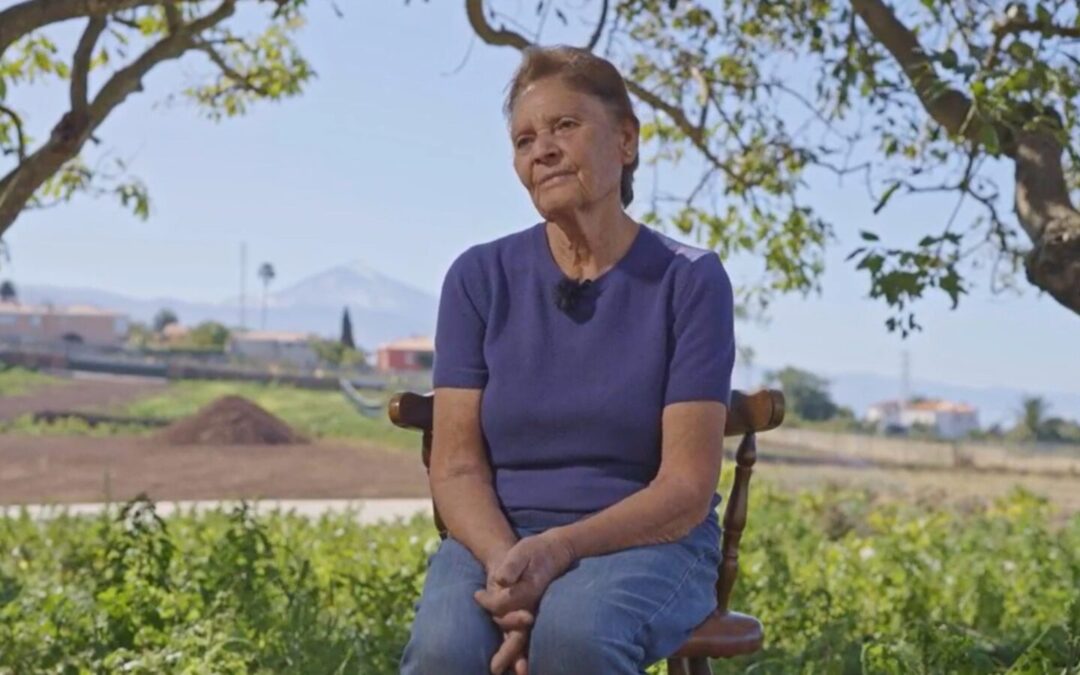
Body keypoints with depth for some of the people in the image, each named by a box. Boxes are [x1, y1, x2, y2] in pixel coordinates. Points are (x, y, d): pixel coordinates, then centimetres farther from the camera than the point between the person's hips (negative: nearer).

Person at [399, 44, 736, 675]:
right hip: (497, 537, 2)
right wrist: (507, 562, -23)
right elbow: (457, 467, -2)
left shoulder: (689, 281, -3)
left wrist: (556, 551, -24)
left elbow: (687, 488, -9)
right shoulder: (481, 278, 3)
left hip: (648, 544, -1)